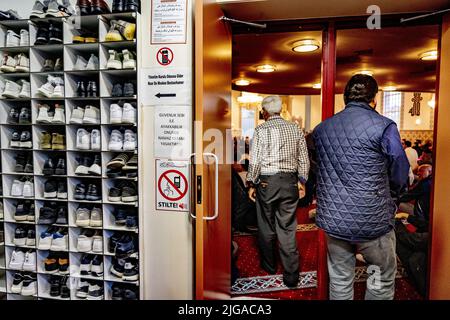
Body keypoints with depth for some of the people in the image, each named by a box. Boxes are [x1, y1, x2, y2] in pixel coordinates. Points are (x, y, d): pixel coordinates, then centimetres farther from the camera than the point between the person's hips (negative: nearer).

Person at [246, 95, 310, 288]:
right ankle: (291, 277, 11)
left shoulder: (261, 129, -6)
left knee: (266, 228, 14)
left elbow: (255, 160, -9)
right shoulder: (295, 129, 6)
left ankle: (269, 266, 32)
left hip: (267, 182, -3)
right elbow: (304, 159, 8)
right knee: (288, 230, 7)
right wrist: (301, 180, 18)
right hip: (290, 182, 3)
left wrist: (251, 183, 2)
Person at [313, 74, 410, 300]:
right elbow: (400, 174, -4)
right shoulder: (383, 126, -11)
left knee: (339, 281, 18)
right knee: (383, 280, 18)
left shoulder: (322, 128, 3)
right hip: (371, 221, -4)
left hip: (333, 220, 4)